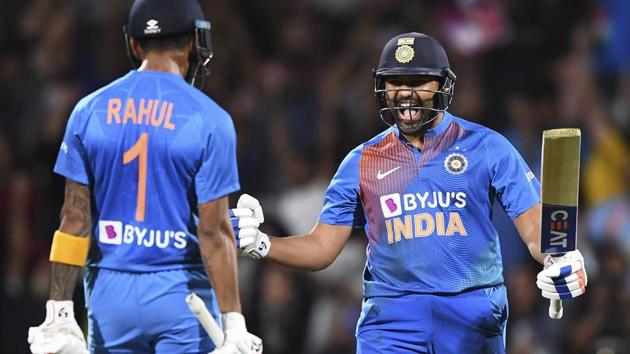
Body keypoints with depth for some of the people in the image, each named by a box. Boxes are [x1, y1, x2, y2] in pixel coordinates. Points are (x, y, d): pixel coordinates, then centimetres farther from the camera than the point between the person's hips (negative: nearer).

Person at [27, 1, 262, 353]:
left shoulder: (89, 112, 1)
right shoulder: (208, 119, -8)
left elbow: (75, 218, -1)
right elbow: (213, 230, -12)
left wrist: (59, 311, 0)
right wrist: (233, 322, -10)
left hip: (111, 294, 3)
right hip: (180, 290, -3)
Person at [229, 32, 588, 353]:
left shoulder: (486, 147, 3)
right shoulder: (363, 162, 10)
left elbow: (535, 227, -2)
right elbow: (321, 247, 10)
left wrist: (560, 262, -24)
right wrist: (259, 244, -7)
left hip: (473, 318, -1)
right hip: (391, 320, 1)